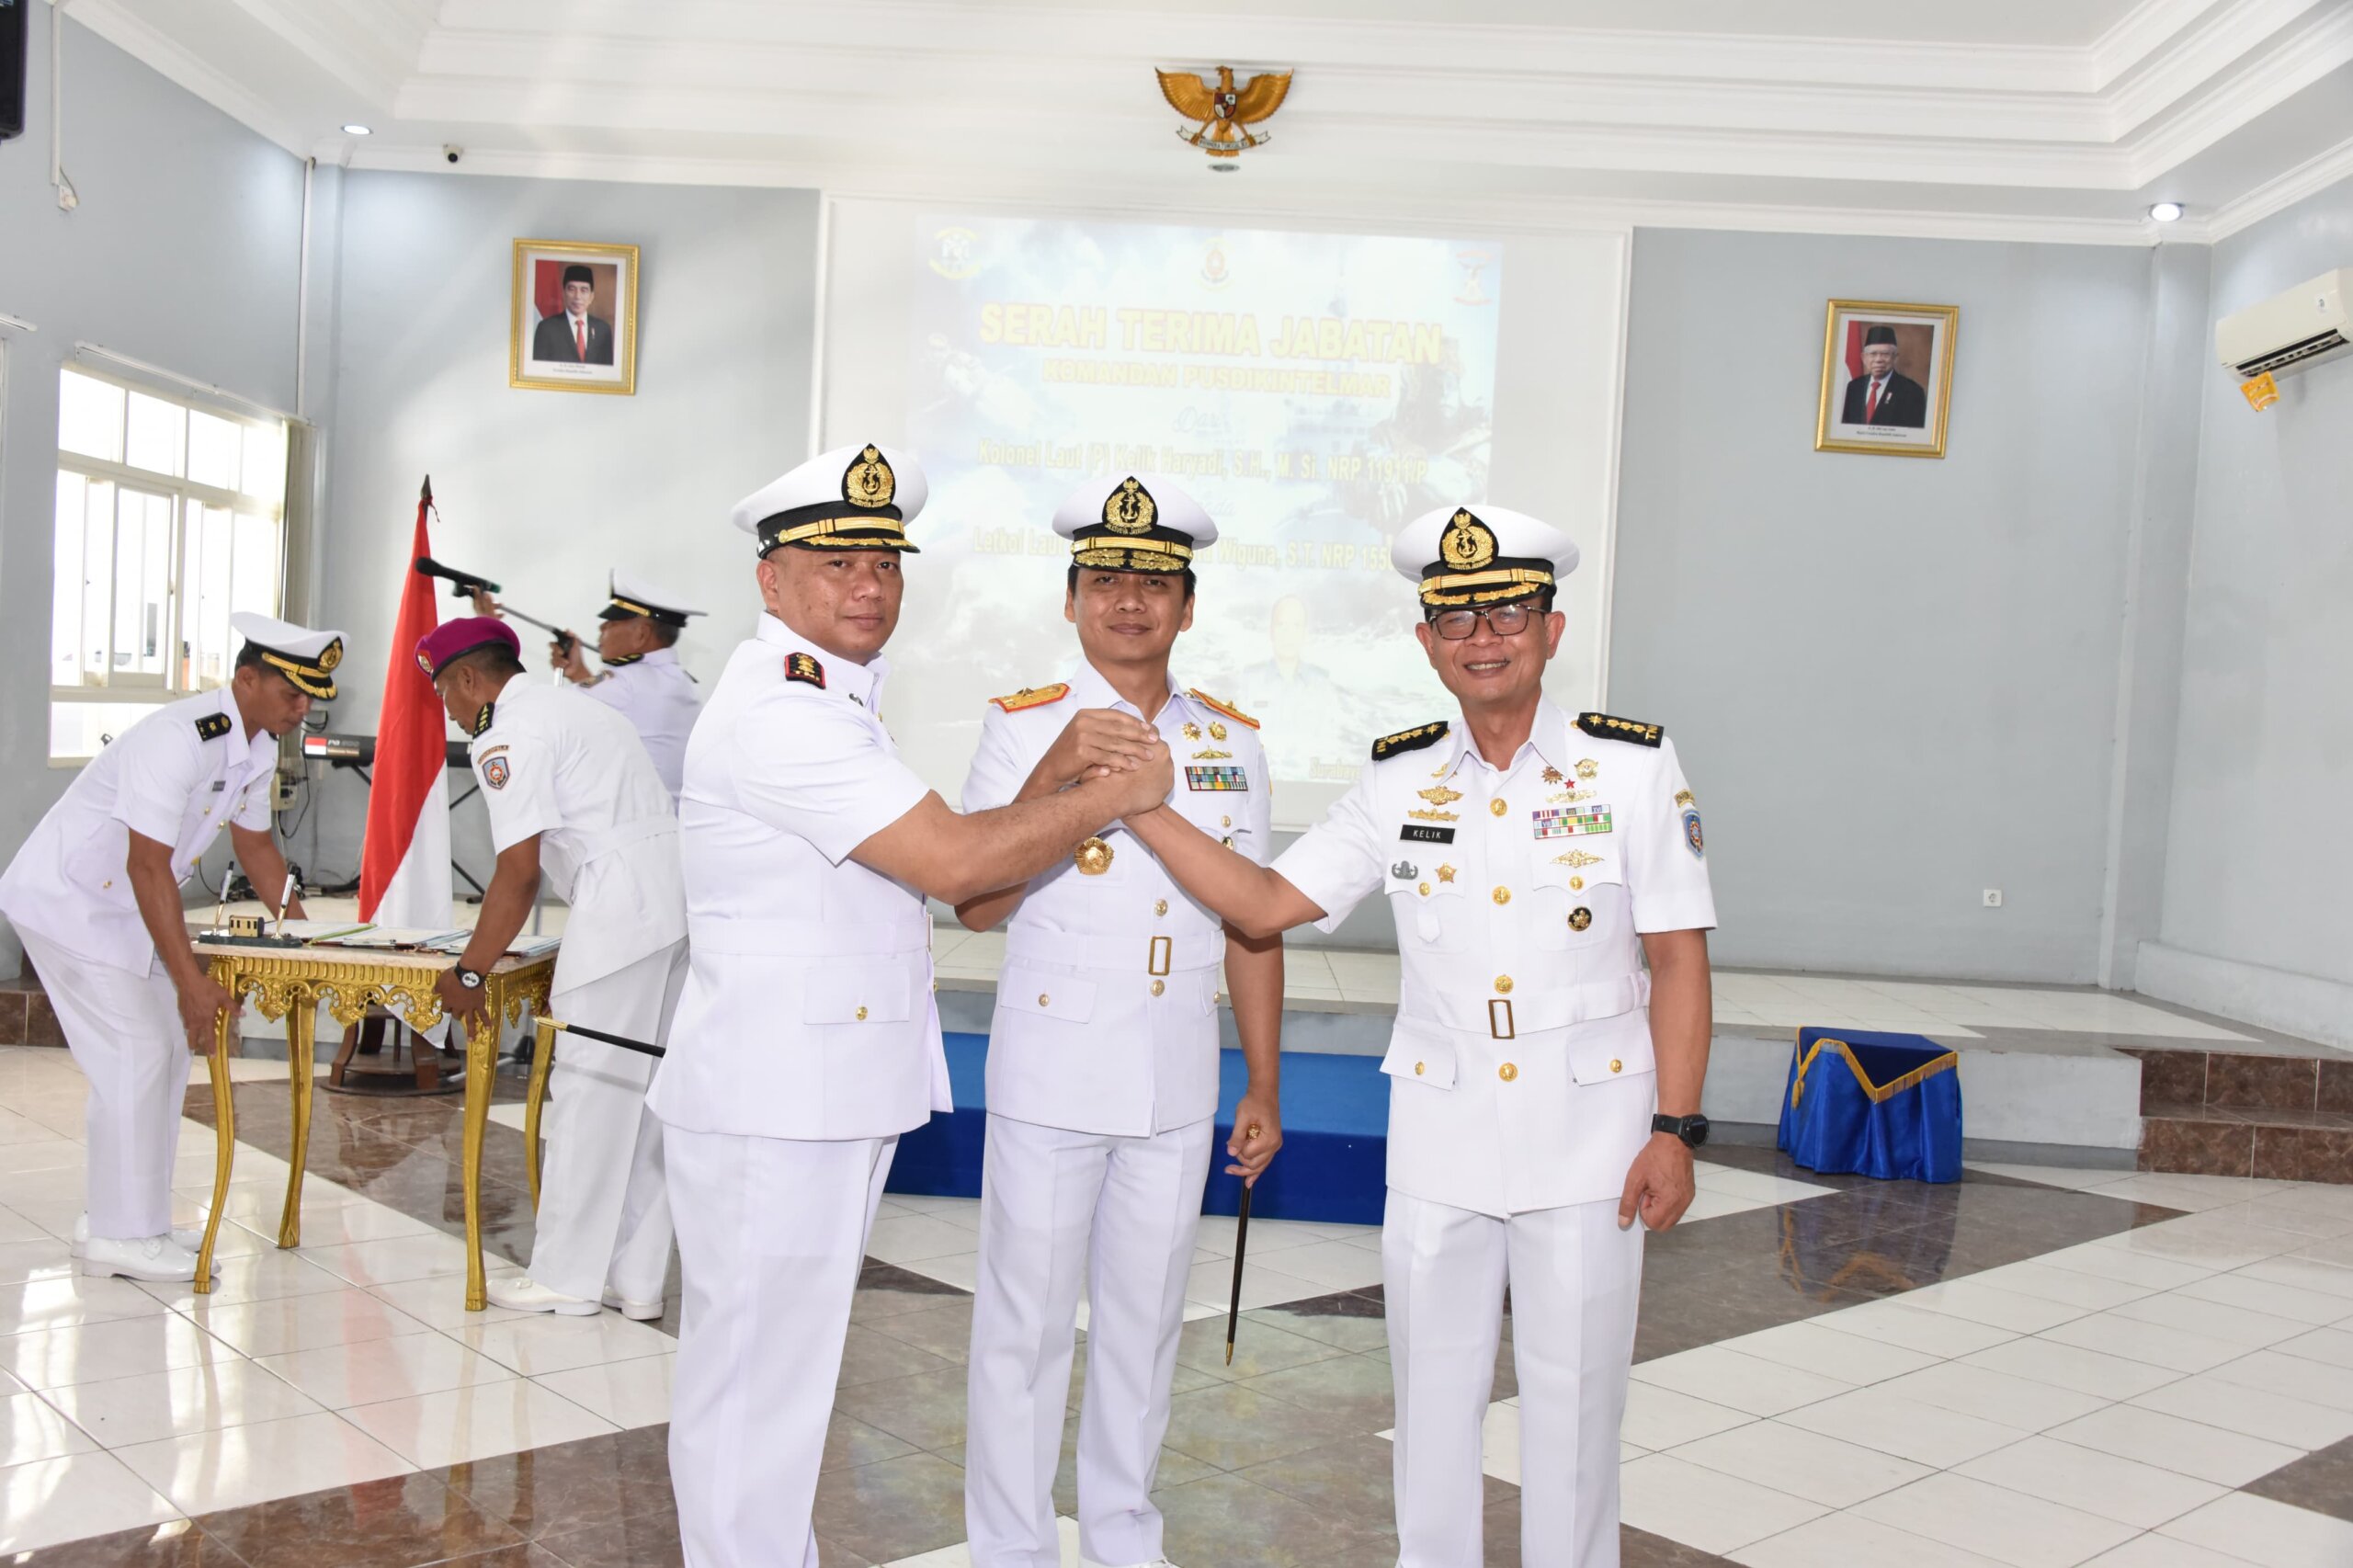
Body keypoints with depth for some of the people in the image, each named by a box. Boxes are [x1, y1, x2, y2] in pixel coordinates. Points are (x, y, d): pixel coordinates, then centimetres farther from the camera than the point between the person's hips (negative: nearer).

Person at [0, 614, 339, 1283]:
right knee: (134, 1056, -11)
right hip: (66, 900, -9)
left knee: (168, 1048, 9)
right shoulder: (179, 739, -30)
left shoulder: (259, 748, -1)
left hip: (126, 907, 9)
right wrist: (191, 981, -35)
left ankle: (124, 1219, 19)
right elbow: (147, 865, -33)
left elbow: (255, 844, 12)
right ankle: (121, 1237, -1)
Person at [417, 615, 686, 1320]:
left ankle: (566, 1279, 11)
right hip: (674, 901, 10)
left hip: (621, 914, -10)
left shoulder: (509, 737, -6)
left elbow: (520, 872, -11)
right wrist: (570, 961, 27)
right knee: (644, 1096, 12)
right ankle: (636, 1280, 18)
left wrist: (469, 973, -3)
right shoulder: (571, 706, 24)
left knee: (589, 1097, 0)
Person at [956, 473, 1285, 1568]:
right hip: (1049, 1079, -3)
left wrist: (1264, 1088, 10)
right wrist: (1052, 774, -26)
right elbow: (973, 905, -14)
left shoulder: (1233, 741, 6)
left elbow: (1253, 924, 10)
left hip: (1177, 1091, 3)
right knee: (1025, 1327, 7)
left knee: (1144, 1323, 16)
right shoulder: (1023, 726, -5)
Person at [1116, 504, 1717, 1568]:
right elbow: (1265, 903, 2)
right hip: (1438, 1137, 3)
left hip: (1588, 1133, -2)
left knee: (1572, 1395, 9)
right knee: (1432, 1392, 14)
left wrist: (1674, 1130, -9)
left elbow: (1678, 959, -5)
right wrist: (1144, 806, -7)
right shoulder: (1400, 783, 2)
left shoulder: (1634, 768, -5)